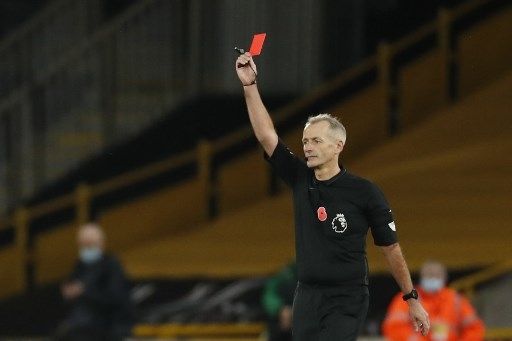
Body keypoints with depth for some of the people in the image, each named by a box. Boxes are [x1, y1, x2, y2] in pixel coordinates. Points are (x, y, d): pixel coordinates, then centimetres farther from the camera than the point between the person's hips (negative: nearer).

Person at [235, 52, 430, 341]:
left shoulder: (364, 192, -6)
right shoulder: (300, 179, 6)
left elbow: (391, 247, 1)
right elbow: (266, 135, -1)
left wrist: (412, 299, 5)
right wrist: (249, 85, -9)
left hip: (347, 301, -5)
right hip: (307, 297, 5)